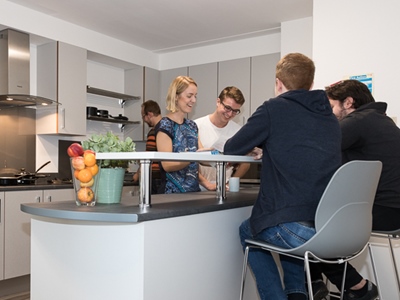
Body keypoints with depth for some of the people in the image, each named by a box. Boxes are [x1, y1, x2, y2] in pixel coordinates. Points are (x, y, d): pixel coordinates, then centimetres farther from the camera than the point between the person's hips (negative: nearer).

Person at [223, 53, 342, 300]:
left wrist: (259, 142, 27)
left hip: (297, 229, -6)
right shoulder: (331, 117, 15)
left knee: (247, 231, 27)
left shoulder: (274, 108, -2)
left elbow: (231, 149, 6)